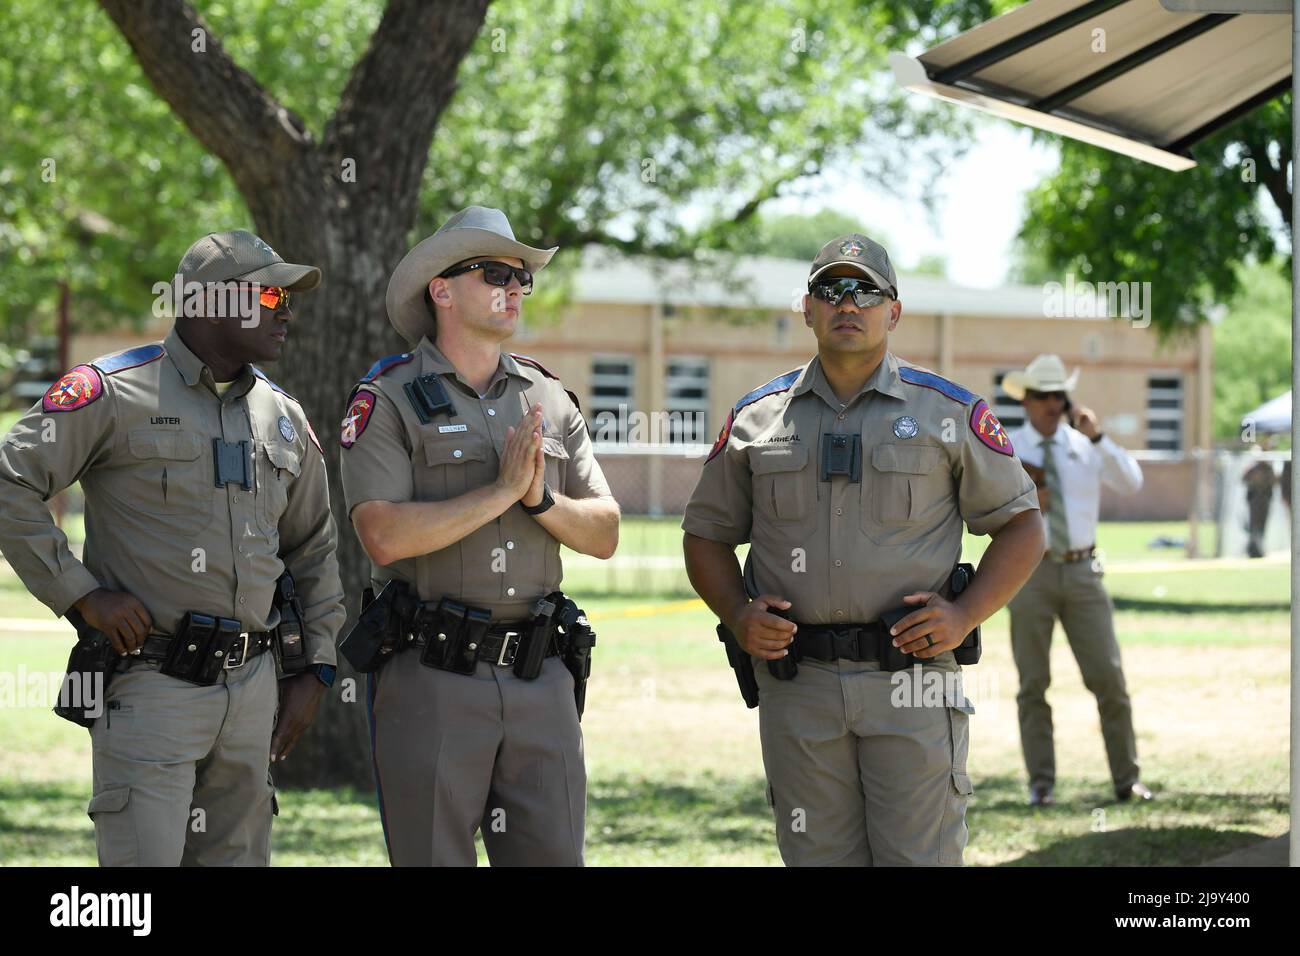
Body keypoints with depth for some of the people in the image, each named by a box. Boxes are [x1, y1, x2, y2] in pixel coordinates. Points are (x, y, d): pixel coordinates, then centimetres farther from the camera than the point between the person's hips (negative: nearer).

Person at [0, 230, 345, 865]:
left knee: (237, 859, 8)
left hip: (252, 687, 6)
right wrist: (79, 594, -11)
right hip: (151, 686, -6)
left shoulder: (283, 417, 15)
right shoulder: (113, 393, -5)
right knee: (144, 860, -12)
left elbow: (314, 549, 25)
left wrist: (315, 669, 18)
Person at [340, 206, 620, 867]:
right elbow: (384, 534, -17)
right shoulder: (388, 402, -3)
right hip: (431, 681, -5)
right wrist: (501, 491, -15)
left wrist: (541, 498, -9)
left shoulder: (549, 401, 13)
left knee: (552, 856, 4)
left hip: (538, 681, 5)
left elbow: (604, 534, 10)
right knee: (434, 858, 0)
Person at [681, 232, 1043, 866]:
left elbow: (1021, 524, 8)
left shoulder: (951, 413, 4)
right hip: (796, 687, 2)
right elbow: (706, 534, 18)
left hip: (910, 675, -2)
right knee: (818, 859, 6)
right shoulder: (755, 419, 10)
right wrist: (737, 617, -1)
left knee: (921, 859, -5)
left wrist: (965, 616, -7)